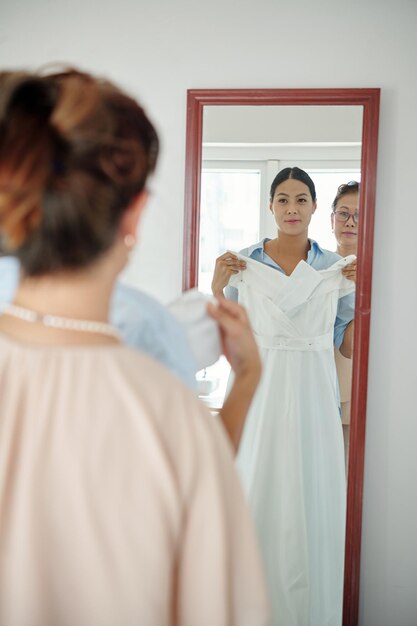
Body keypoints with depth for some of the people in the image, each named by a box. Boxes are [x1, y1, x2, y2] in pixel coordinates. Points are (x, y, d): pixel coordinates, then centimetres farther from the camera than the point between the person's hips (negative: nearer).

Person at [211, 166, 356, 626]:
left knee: (313, 499, 5)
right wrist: (217, 288, -8)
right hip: (262, 397, -1)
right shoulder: (244, 265, 2)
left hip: (314, 397, 1)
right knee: (258, 496, 3)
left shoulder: (336, 268, 5)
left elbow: (349, 346, 7)